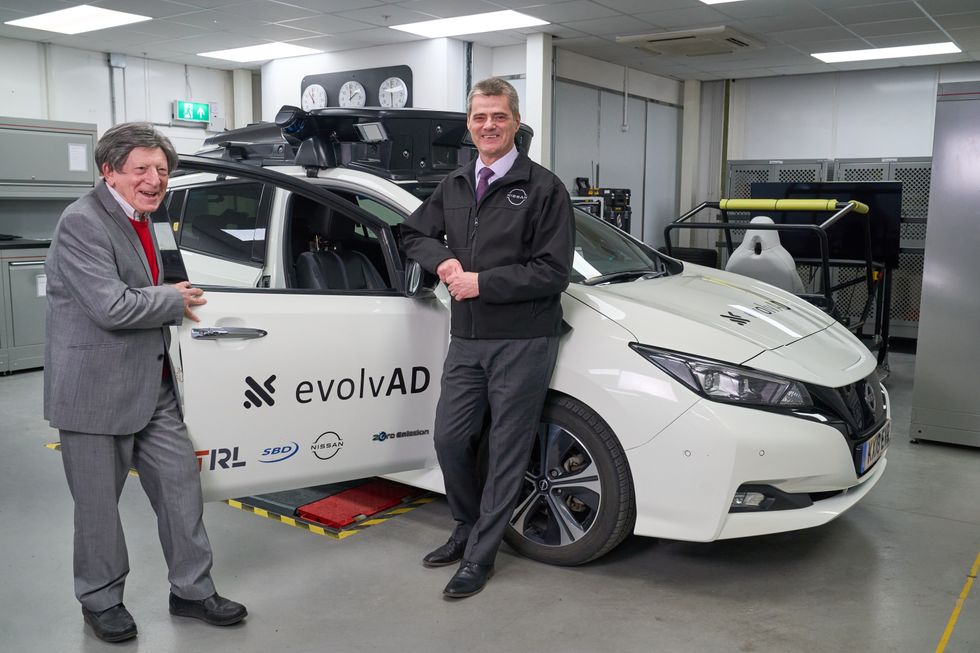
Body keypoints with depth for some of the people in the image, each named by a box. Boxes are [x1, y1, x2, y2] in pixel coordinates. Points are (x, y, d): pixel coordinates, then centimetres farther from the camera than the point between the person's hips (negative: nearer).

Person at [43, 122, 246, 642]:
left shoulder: (139, 218, 12)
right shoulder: (82, 222, -18)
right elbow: (112, 307, -25)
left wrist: (173, 300, 7)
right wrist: (176, 300, -12)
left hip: (152, 386, 9)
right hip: (96, 391, -8)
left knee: (181, 484, 11)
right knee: (99, 503, 8)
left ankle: (192, 590, 25)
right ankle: (100, 600, 29)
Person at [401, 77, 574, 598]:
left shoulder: (543, 189, -6)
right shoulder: (454, 187, 13)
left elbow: (553, 272, -12)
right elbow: (414, 233, 22)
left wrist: (482, 282, -16)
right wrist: (443, 260, -1)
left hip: (522, 343, -6)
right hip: (466, 340, 6)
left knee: (506, 452, 4)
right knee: (450, 439, 11)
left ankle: (479, 556, 17)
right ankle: (468, 527, 35)